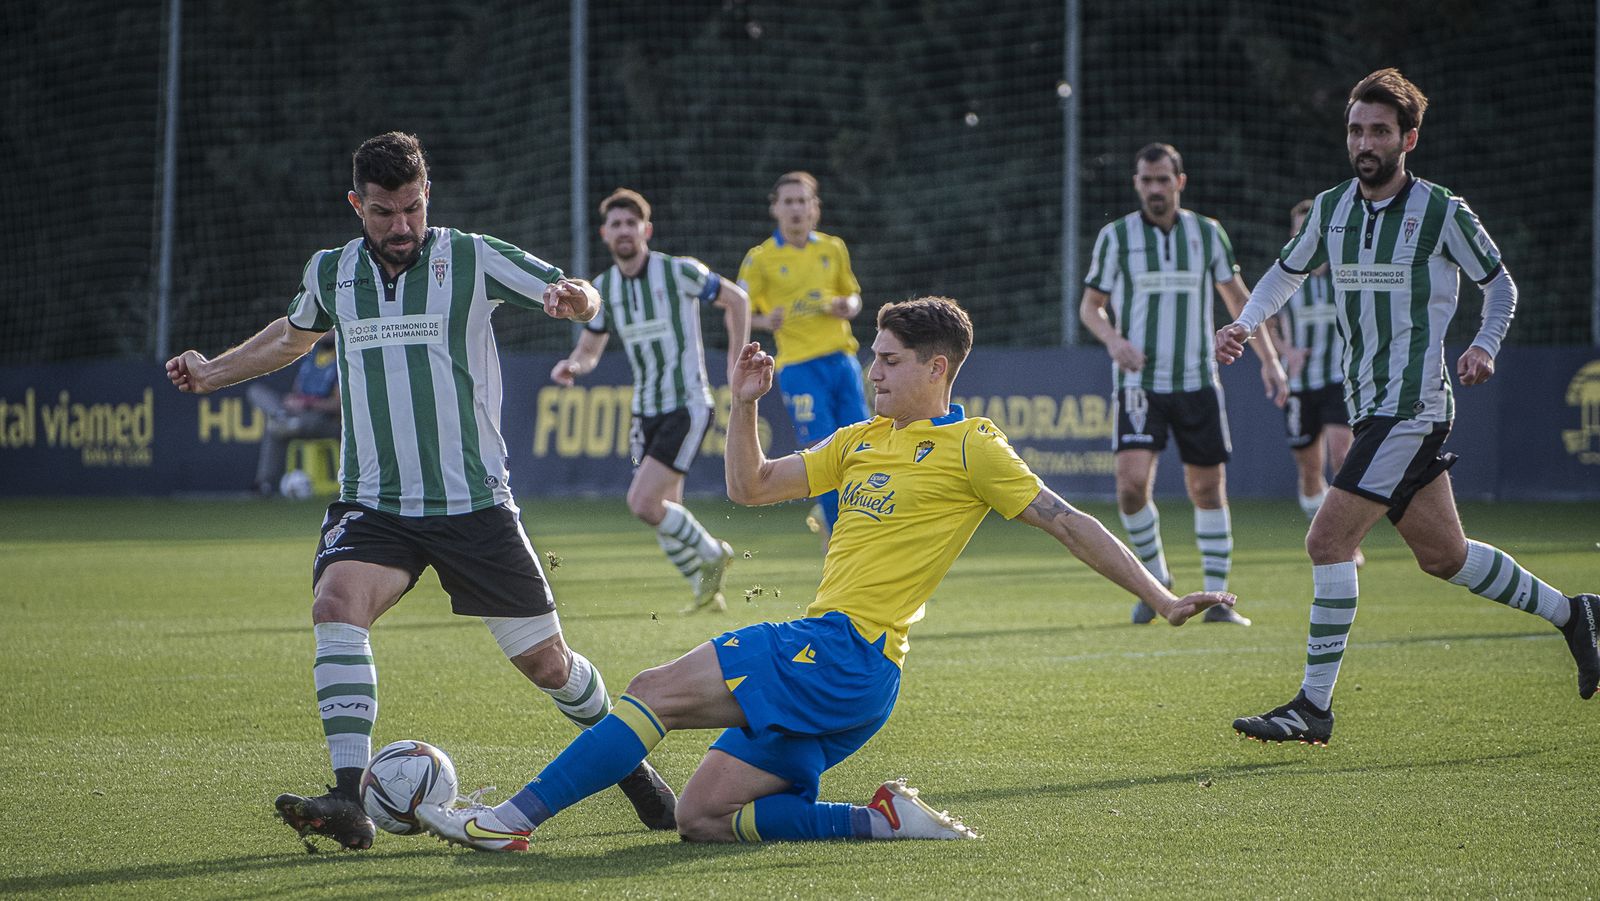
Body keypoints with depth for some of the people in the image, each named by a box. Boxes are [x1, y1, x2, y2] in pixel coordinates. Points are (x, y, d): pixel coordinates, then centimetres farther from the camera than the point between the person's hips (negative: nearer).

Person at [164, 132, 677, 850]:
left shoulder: (472, 260, -4)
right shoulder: (330, 274, 6)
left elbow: (580, 299, -6)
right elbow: (294, 334, 29)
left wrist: (573, 299, -29)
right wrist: (213, 372, 22)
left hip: (474, 502, -2)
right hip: (372, 505, 2)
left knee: (544, 661, 3)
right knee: (336, 604, -29)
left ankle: (625, 761, 33)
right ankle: (350, 802, -33)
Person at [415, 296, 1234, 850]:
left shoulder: (970, 448, -2)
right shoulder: (864, 439, 21)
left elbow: (1066, 522, -3)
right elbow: (750, 486, 25)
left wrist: (1162, 599, -7)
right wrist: (745, 405, 9)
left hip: (844, 655, -9)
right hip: (820, 656, 9)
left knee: (654, 691, -16)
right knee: (702, 817, 1)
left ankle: (514, 817, -15)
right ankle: (883, 821, -3)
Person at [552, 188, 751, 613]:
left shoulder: (679, 272, -11)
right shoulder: (604, 288, 4)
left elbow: (736, 299, 3)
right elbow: (589, 350, 14)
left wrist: (737, 362, 4)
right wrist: (571, 365, -10)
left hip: (687, 406, -6)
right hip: (646, 412, 6)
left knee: (643, 503, -17)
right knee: (665, 512, 7)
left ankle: (711, 554, 6)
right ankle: (706, 587, 27)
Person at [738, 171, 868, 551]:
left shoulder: (833, 249, 10)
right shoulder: (760, 259, -1)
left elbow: (852, 295, 22)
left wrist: (848, 306, -2)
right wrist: (765, 321, -18)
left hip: (841, 358, 4)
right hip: (798, 365, -4)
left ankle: (831, 517, 22)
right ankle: (837, 532, 0)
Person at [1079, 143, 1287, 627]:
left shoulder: (1208, 233, 5)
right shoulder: (1115, 236, 1)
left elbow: (1237, 297, 15)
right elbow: (1090, 304, 7)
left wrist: (1269, 358, 8)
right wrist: (1113, 338, -14)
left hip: (1197, 382, 2)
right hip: (1140, 383, -2)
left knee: (1208, 489, 3)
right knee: (1132, 484, -17)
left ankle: (1217, 597, 12)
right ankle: (1156, 581, 4)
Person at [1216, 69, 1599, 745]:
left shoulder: (1441, 212, -7)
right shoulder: (1330, 209, 8)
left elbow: (1499, 283, 6)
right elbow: (1286, 272, 25)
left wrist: (1485, 345, -9)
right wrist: (1245, 322, 7)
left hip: (1412, 408, -7)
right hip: (1369, 408, 7)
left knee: (1328, 541, -16)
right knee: (1443, 555, 14)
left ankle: (1314, 706, -12)